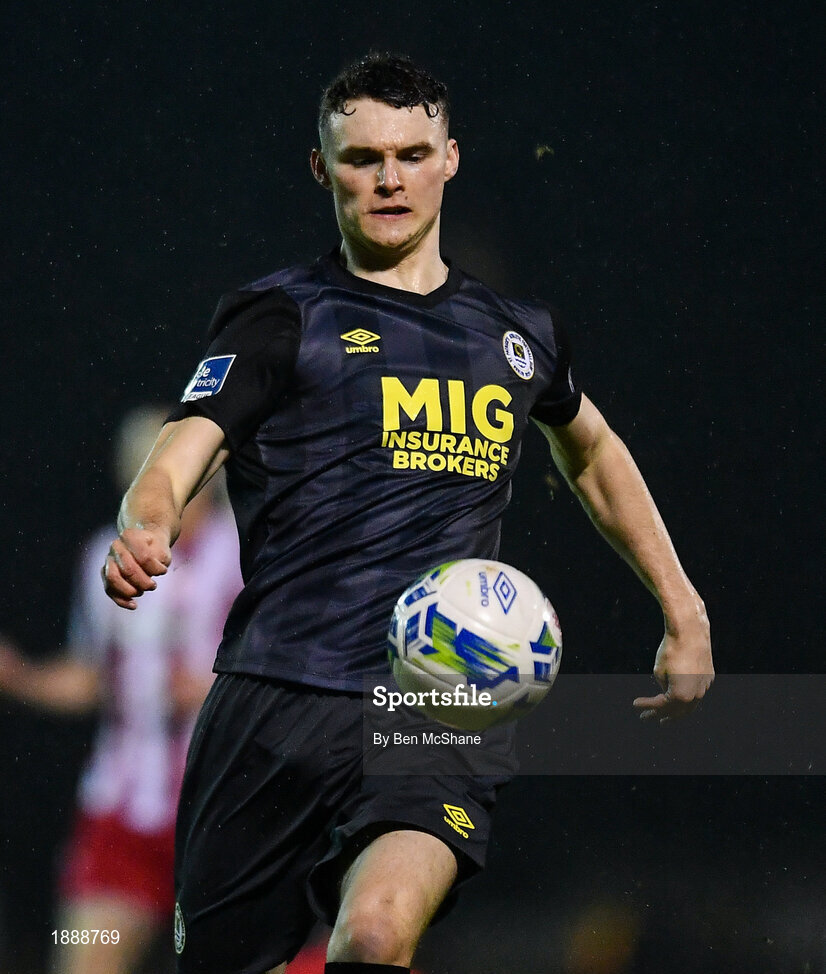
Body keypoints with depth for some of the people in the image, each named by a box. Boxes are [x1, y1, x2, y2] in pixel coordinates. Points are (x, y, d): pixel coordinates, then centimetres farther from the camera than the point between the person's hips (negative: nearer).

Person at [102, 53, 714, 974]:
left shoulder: (519, 335, 17)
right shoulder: (280, 317, 5)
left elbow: (592, 451, 37)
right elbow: (184, 448, -9)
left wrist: (683, 610, 33)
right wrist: (145, 526, -32)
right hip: (279, 695, -1)